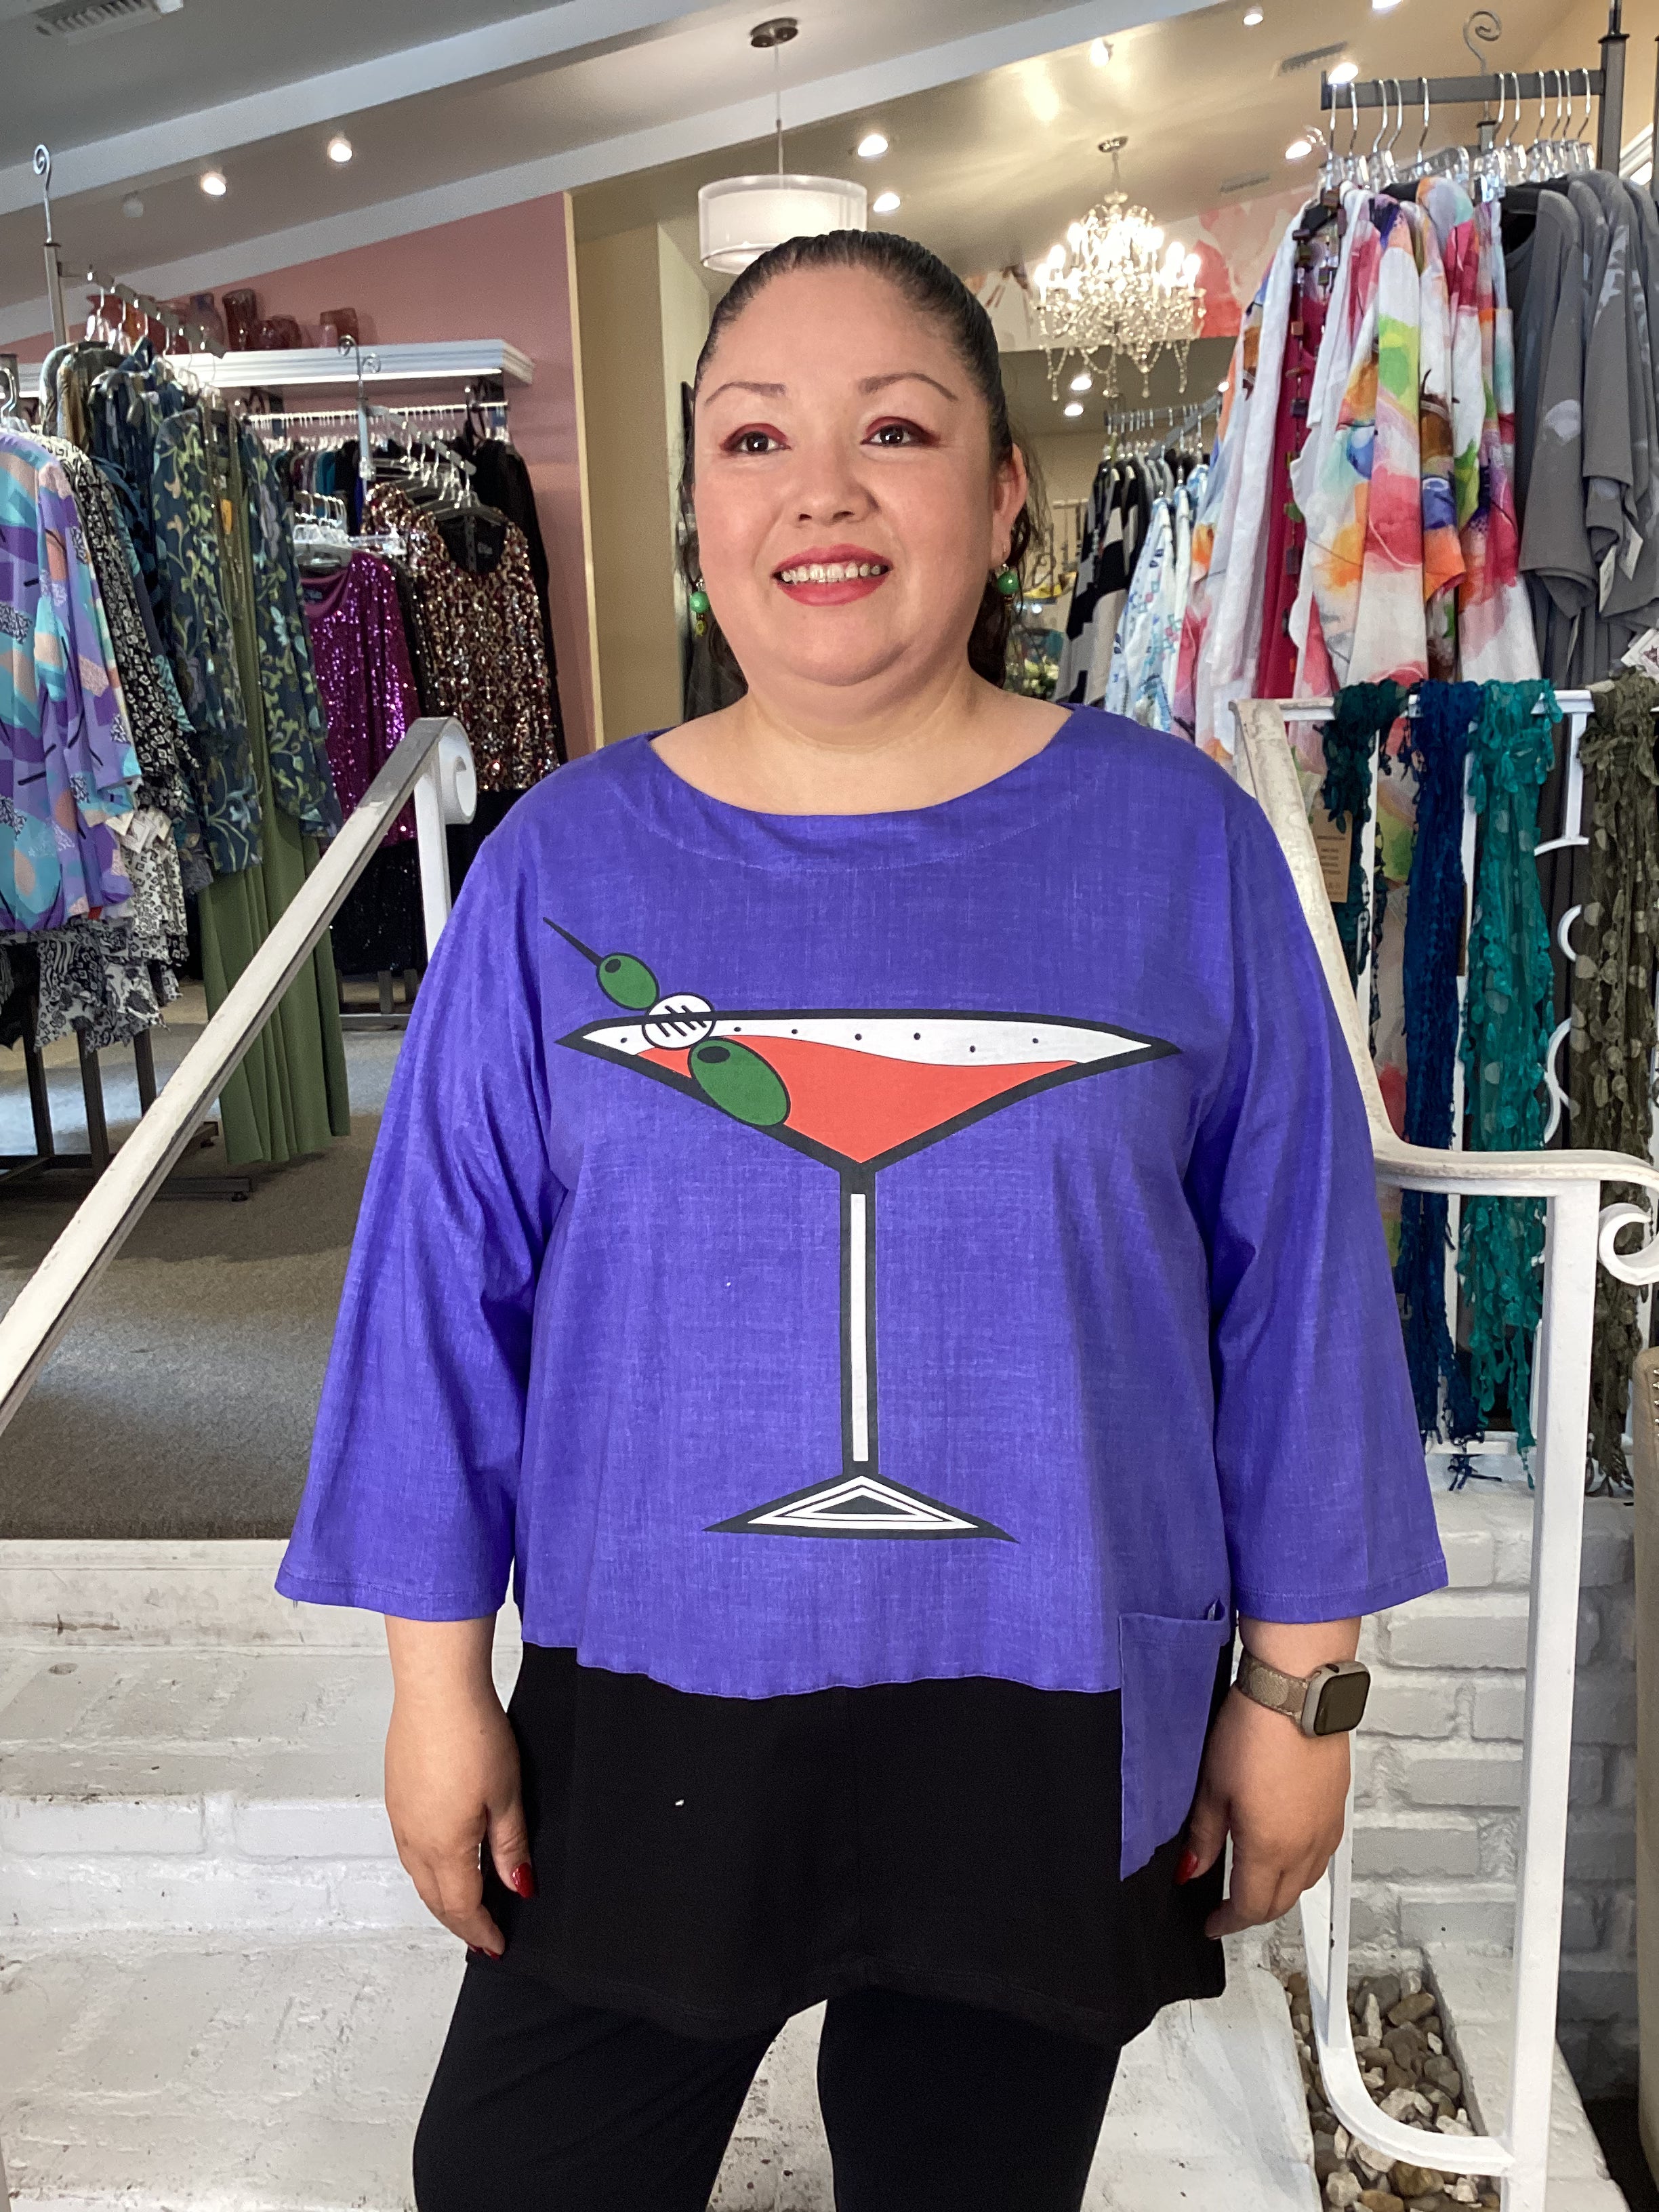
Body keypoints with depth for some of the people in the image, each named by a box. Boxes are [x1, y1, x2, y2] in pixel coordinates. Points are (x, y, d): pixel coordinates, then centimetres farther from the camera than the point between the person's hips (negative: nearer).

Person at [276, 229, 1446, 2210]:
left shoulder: (1179, 843, -8)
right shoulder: (564, 863, -6)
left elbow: (1295, 1279, -3)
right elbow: (443, 1287, -2)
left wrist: (1299, 1681, 1)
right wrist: (438, 1677, 1)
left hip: (1055, 1723, 0)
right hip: (648, 1703, 1)